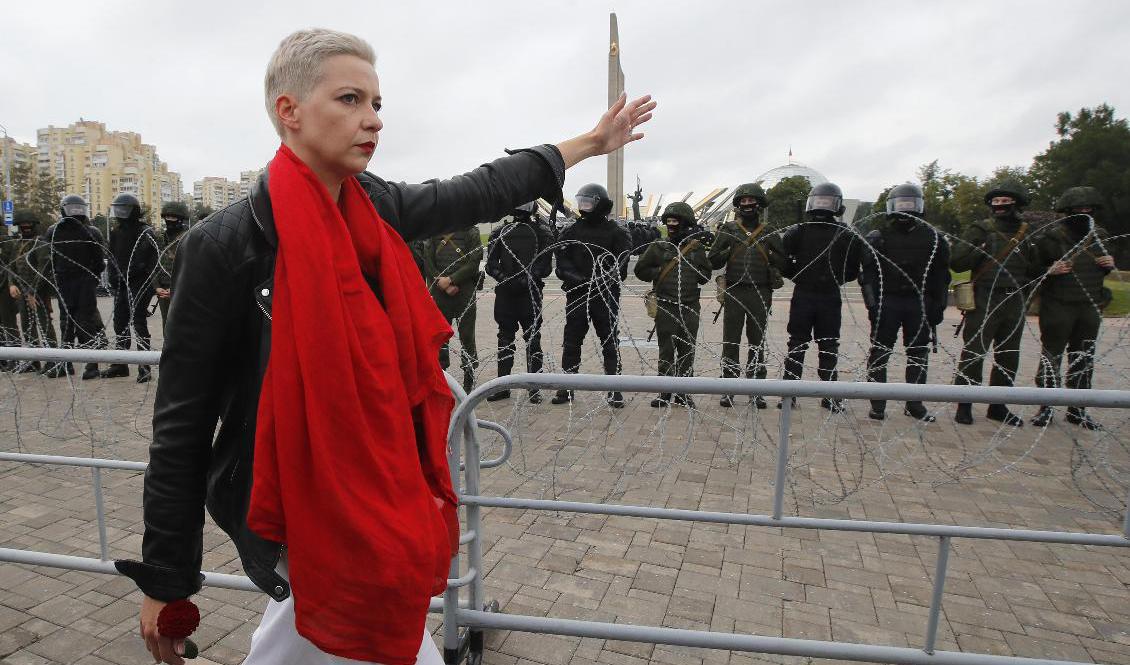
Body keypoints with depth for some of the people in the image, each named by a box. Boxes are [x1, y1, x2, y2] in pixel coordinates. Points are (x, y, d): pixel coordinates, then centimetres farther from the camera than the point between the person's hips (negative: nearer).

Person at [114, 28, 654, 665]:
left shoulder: (375, 207, -2)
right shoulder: (226, 244, -19)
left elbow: (477, 193, 9)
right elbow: (182, 421, -14)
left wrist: (591, 142, 17)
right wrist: (164, 580, -8)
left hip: (375, 493, 6)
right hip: (298, 522, -6)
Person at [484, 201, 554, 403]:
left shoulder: (543, 233, 2)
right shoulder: (499, 233, 12)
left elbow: (544, 267, -6)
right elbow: (491, 264, 4)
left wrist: (525, 280, -17)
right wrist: (505, 280, -12)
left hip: (531, 293, -3)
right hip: (505, 293, 3)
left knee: (533, 340, 0)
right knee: (505, 339, 8)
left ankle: (534, 388, 7)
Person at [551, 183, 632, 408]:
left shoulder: (616, 233, 1)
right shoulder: (570, 233, 9)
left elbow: (620, 266, -7)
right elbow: (562, 263, 0)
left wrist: (601, 281, -22)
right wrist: (577, 279, -17)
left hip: (606, 296, -2)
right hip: (576, 295, 3)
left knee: (610, 343, 4)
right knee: (571, 343, 7)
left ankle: (614, 390, 12)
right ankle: (567, 388, 18)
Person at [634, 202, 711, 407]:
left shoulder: (697, 248, 7)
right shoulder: (658, 247, 5)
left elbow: (706, 275, 10)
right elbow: (641, 270, 8)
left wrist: (691, 271, -8)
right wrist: (660, 272, -5)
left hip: (690, 307, 1)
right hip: (665, 307, -1)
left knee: (687, 351, 6)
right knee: (666, 351, 2)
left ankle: (683, 393, 17)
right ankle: (664, 393, 10)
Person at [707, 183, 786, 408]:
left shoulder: (769, 233, 10)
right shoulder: (727, 230, 7)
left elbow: (782, 263, 6)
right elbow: (714, 262, 3)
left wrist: (767, 252, -9)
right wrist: (729, 249, -12)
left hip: (761, 294, 1)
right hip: (734, 292, -1)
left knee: (757, 343, 7)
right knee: (730, 342, -1)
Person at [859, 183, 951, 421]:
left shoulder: (933, 238, 8)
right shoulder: (877, 238, 3)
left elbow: (941, 276, 8)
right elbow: (868, 274, -2)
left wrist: (938, 307, 1)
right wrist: (872, 304, -11)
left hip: (920, 304, 2)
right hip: (886, 302, -2)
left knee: (919, 354, 9)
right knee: (879, 354, -2)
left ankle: (915, 403, 20)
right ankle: (877, 405, 5)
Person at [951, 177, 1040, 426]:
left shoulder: (1026, 234, 14)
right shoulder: (981, 229, -1)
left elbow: (1033, 269, 23)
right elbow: (956, 262, -10)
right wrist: (982, 250, -18)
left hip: (1015, 303, 6)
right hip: (984, 302, -5)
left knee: (1008, 357, 10)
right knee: (973, 354, -6)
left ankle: (998, 406, 21)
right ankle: (964, 406, 3)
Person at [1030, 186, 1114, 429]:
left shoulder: (1100, 236, 10)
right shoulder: (1052, 237, -7)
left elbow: (1100, 271, 23)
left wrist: (1109, 265, 1)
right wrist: (1050, 270, -23)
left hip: (1090, 307, 6)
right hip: (1058, 306, -5)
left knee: (1083, 358, 10)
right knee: (1051, 355, -2)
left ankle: (1077, 409, 20)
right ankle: (1045, 407, 6)